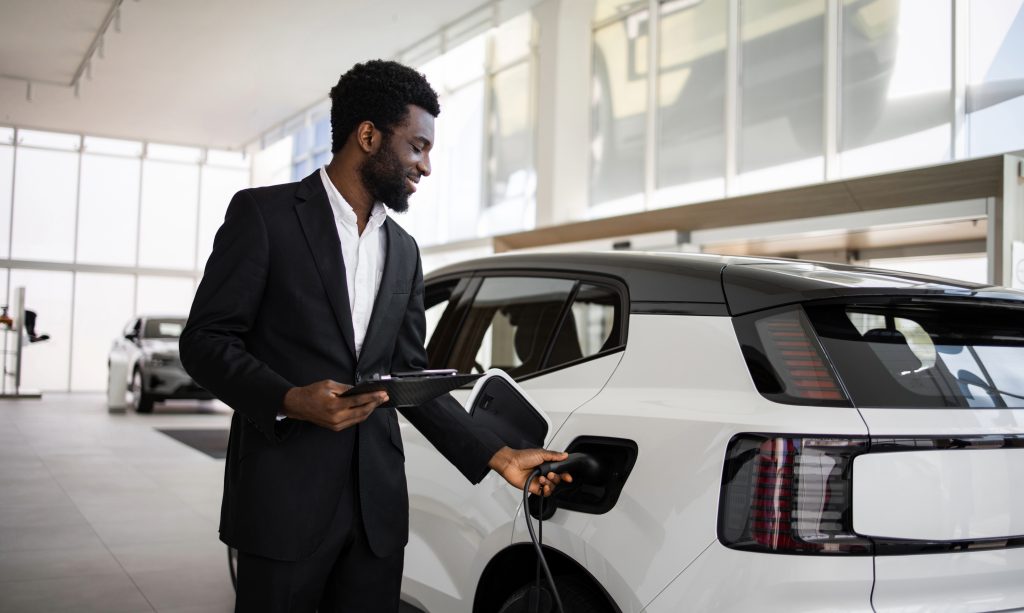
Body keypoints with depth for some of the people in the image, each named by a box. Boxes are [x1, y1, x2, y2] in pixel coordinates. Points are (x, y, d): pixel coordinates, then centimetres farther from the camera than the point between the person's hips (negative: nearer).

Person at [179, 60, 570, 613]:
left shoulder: (403, 251, 16)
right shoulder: (264, 213, -1)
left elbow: (410, 377, 14)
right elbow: (204, 341, -5)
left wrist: (497, 457, 7)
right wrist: (290, 399, -22)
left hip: (377, 505, 5)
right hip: (284, 500, -5)